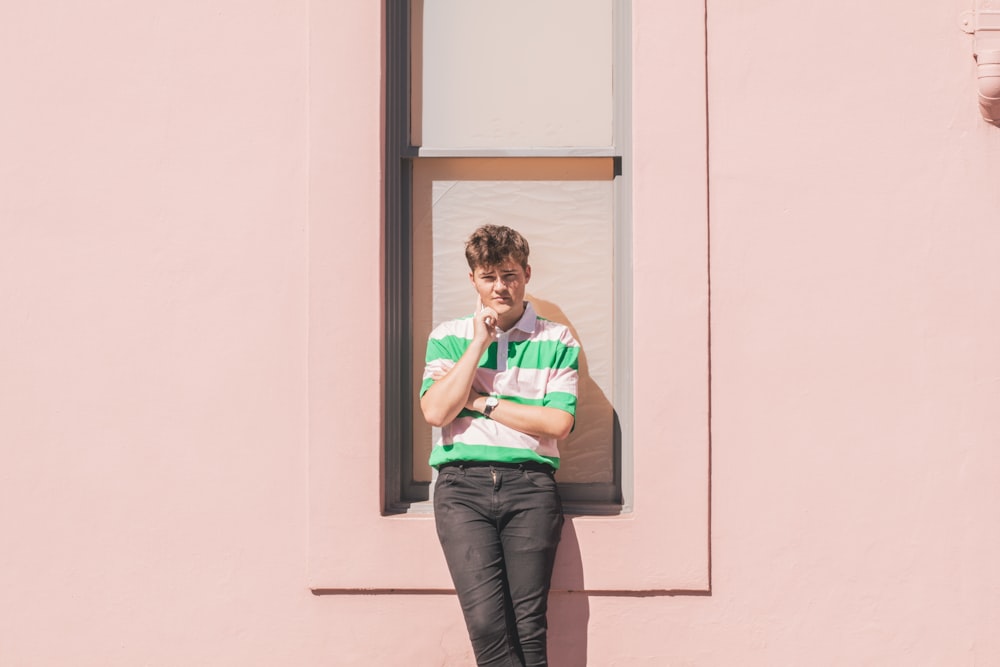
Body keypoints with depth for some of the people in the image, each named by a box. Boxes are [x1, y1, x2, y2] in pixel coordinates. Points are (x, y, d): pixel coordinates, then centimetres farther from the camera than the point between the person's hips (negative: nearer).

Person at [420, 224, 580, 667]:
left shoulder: (557, 342, 10)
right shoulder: (448, 338, 13)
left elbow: (559, 423, -1)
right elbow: (436, 411, -2)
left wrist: (481, 402, 0)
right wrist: (479, 342, 0)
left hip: (530, 484, 0)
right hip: (462, 483, 0)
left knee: (529, 625, -7)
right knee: (486, 620, -15)